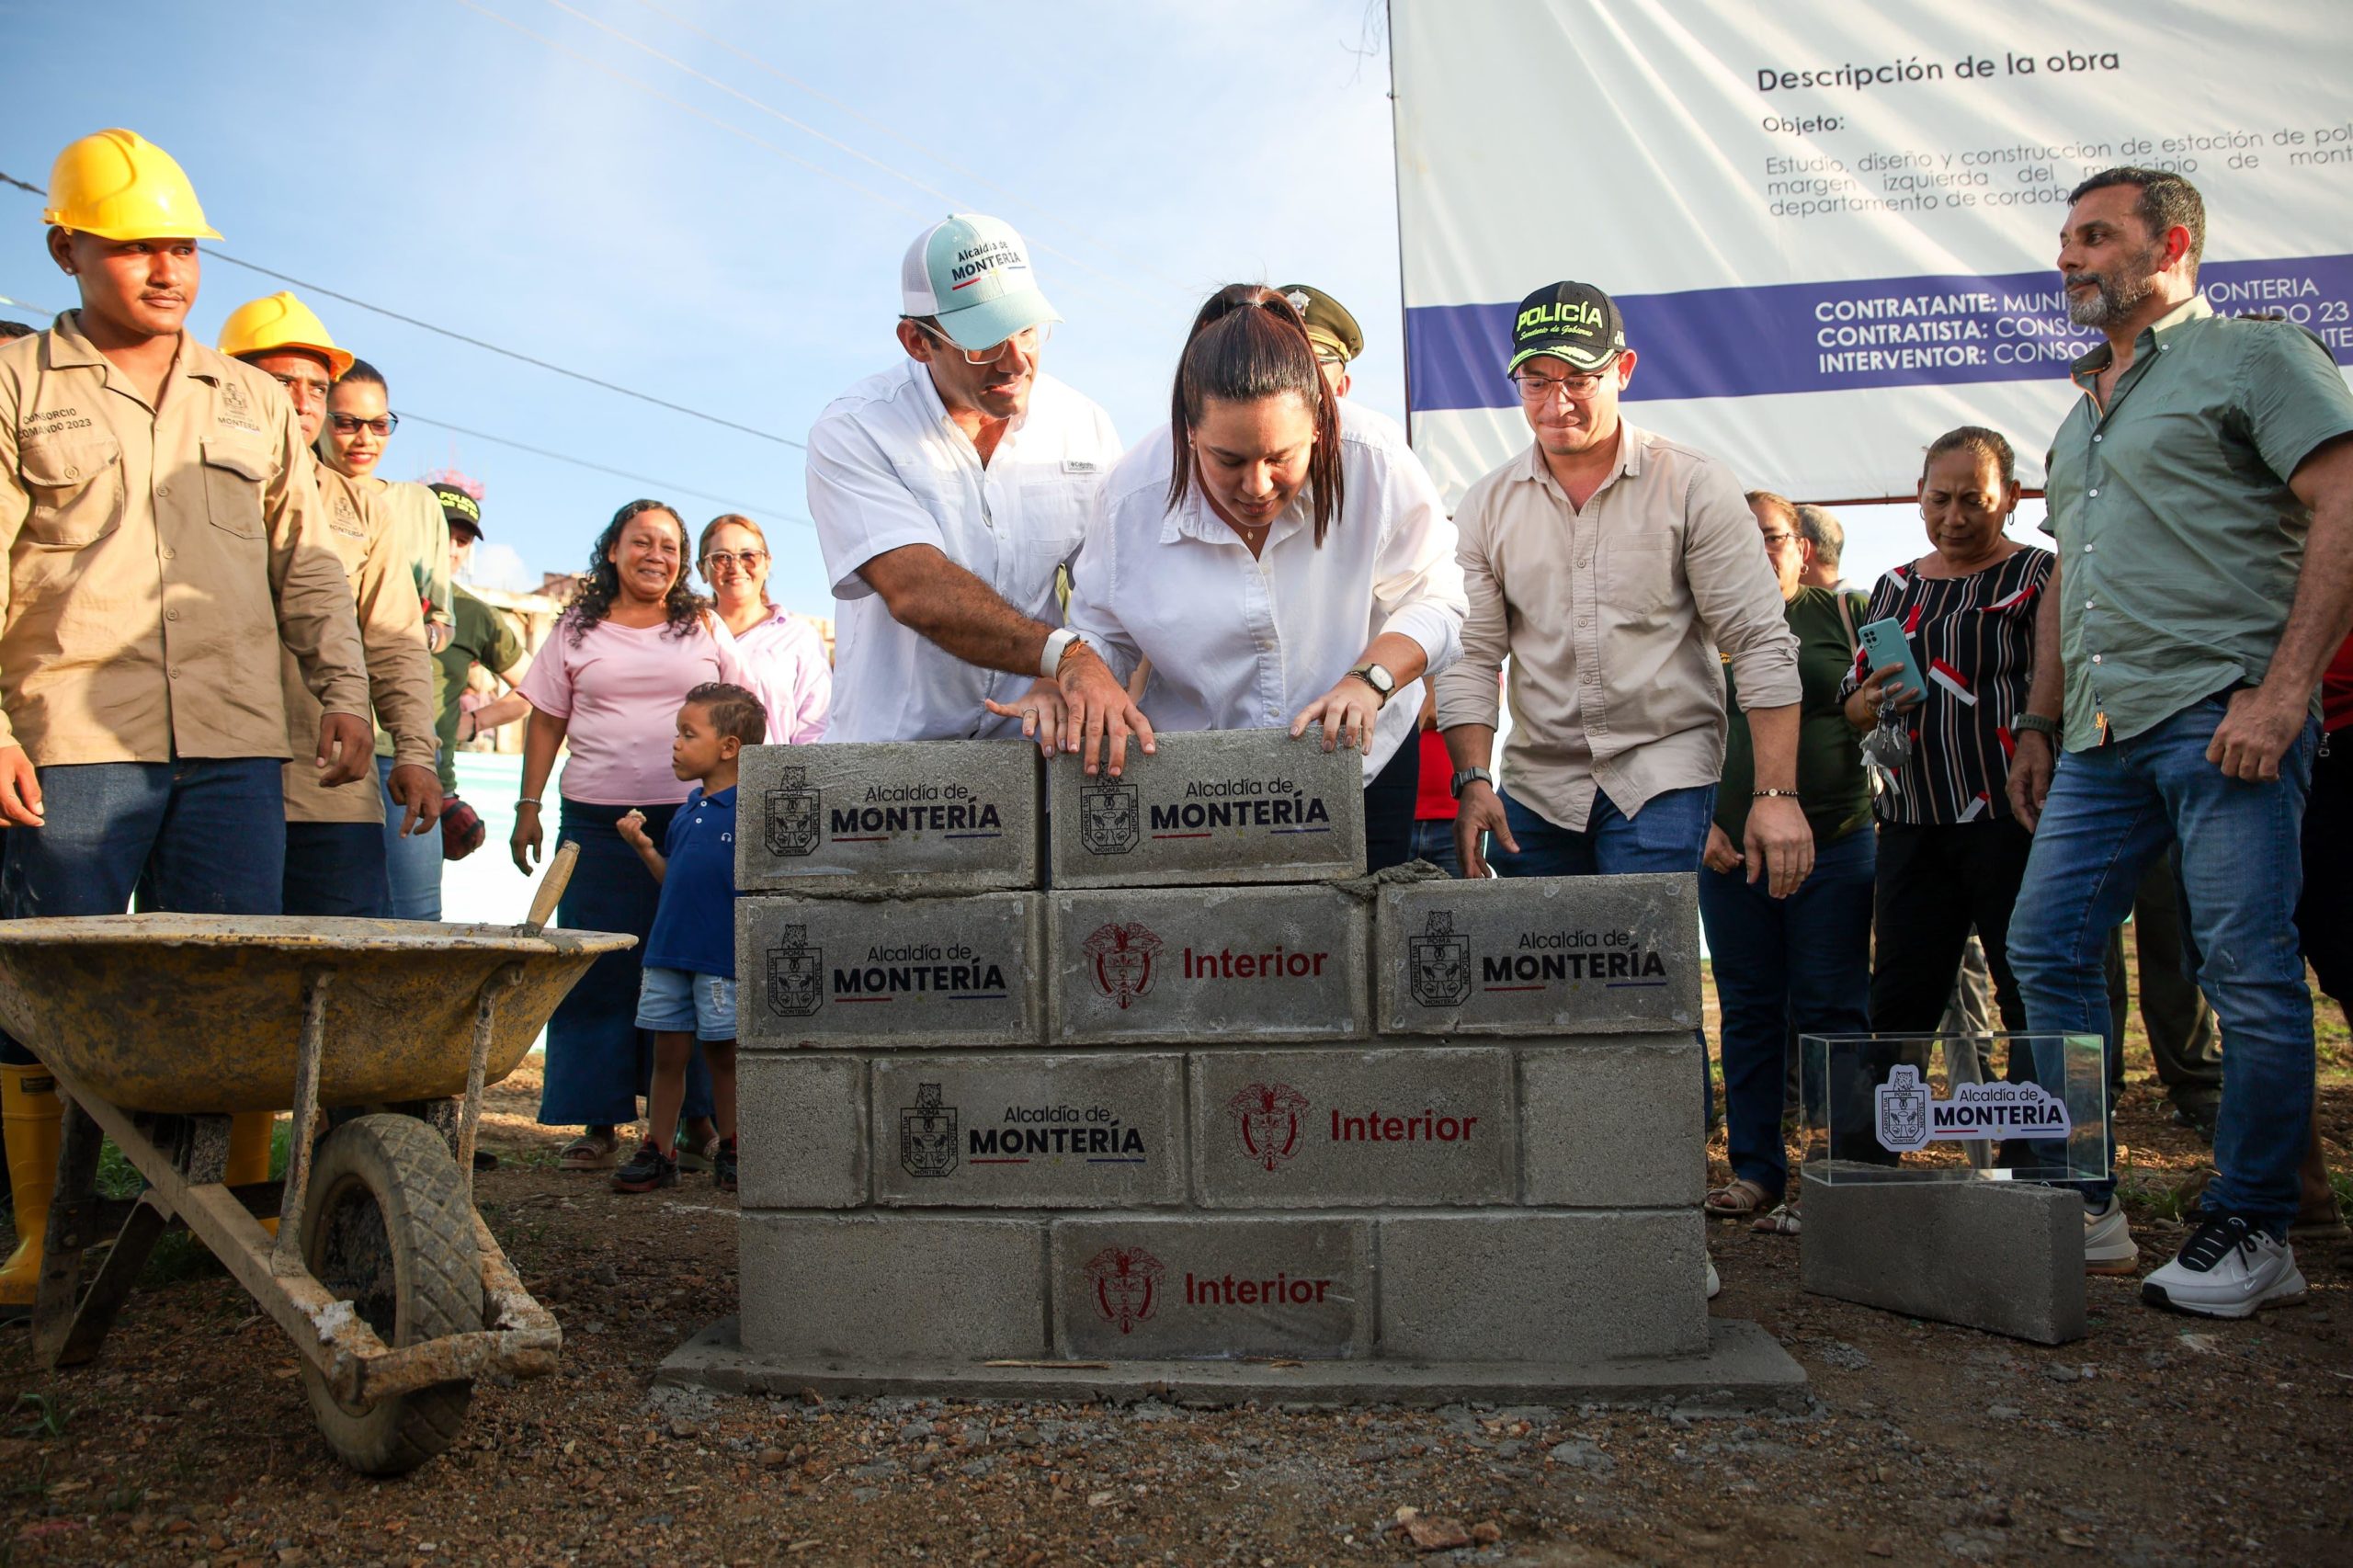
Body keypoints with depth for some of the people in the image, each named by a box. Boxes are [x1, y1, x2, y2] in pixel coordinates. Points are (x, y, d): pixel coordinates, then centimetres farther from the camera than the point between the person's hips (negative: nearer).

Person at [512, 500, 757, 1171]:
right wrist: (529, 806, 5)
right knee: (598, 970, 1)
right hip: (598, 819, 1)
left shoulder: (705, 628, 11)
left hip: (694, 816, 0)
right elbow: (547, 720, 11)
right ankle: (599, 1122, 9)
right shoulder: (577, 631, 11)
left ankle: (697, 1116, 8)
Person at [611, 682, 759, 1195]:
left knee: (724, 1055, 6)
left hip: (726, 960, -6)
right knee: (668, 1053, 11)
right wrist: (643, 846, 5)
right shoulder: (686, 812, 12)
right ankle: (658, 1151, 20)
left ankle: (730, 1150, 20)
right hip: (669, 953, 6)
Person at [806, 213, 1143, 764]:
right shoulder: (852, 433, -4)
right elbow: (919, 592, -17)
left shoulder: (1085, 427, 7)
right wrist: (1064, 656, -29)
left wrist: (1070, 684, -18)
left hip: (1034, 745, 1)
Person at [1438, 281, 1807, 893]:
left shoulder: (1694, 486, -4)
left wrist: (1777, 793, -12)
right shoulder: (1487, 505, 5)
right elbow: (1471, 655, 4)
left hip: (1664, 771, -3)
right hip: (1535, 783, 3)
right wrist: (1474, 779, -11)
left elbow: (1762, 643, -5)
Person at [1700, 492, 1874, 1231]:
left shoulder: (1843, 613, 6)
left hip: (1833, 843, -2)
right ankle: (1755, 1171, 15)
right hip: (1731, 850, 2)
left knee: (1829, 1010, -2)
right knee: (1749, 1012, 7)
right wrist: (1705, 823, 1)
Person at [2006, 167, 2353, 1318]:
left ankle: (2251, 1232, 8)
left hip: (2219, 714, -7)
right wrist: (2042, 724, 21)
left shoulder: (2253, 356, 2)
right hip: (2102, 737, 8)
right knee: (2045, 950, 4)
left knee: (2250, 974, -4)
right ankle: (2077, 1202, 15)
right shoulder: (2082, 410, 24)